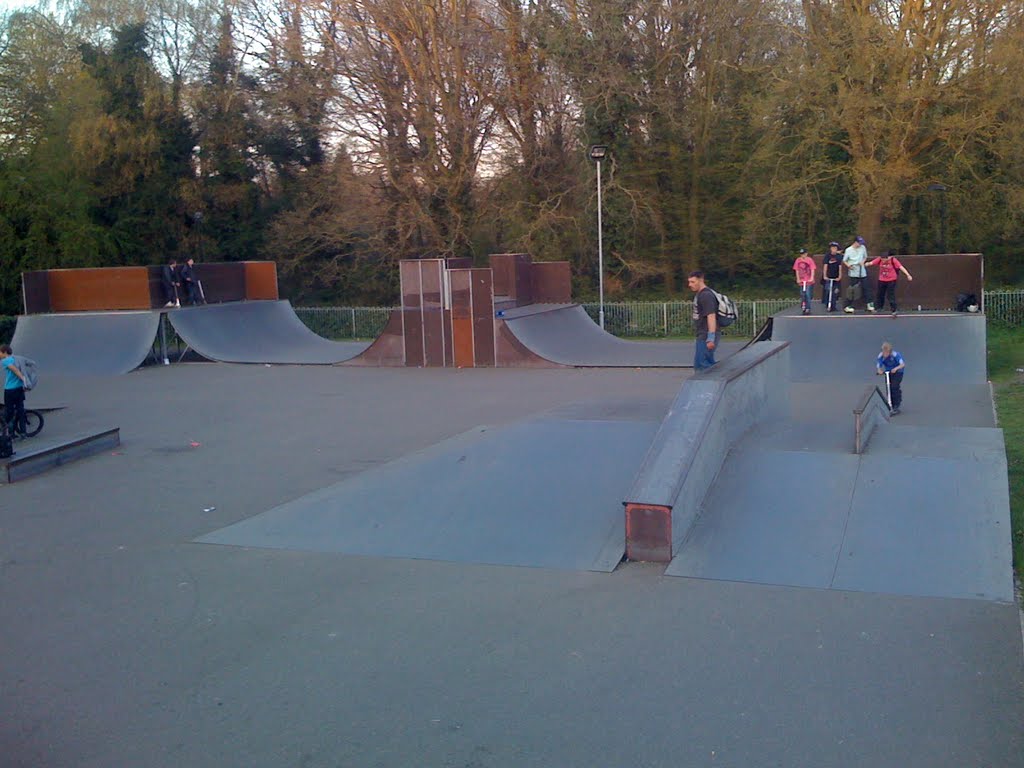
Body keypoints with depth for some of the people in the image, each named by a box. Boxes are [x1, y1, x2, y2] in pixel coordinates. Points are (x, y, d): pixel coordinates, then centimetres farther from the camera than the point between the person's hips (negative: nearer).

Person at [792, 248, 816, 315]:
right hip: (801, 280, 3)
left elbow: (813, 269, -5)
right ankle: (803, 308, 19)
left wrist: (812, 278, -13)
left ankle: (808, 309, -3)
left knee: (808, 295, -8)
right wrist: (798, 279, 3)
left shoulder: (810, 260, -6)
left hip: (809, 280, -3)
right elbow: (797, 270, 8)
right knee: (802, 295, 8)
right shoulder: (798, 260, 2)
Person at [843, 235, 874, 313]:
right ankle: (848, 306, 3)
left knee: (866, 288, 7)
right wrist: (848, 265, -20)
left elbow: (865, 257, 18)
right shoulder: (848, 250, -6)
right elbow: (844, 261, -1)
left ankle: (870, 305, 15)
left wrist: (863, 261, -4)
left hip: (862, 272, 4)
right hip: (853, 273, -4)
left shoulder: (863, 248, 5)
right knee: (852, 289, -4)